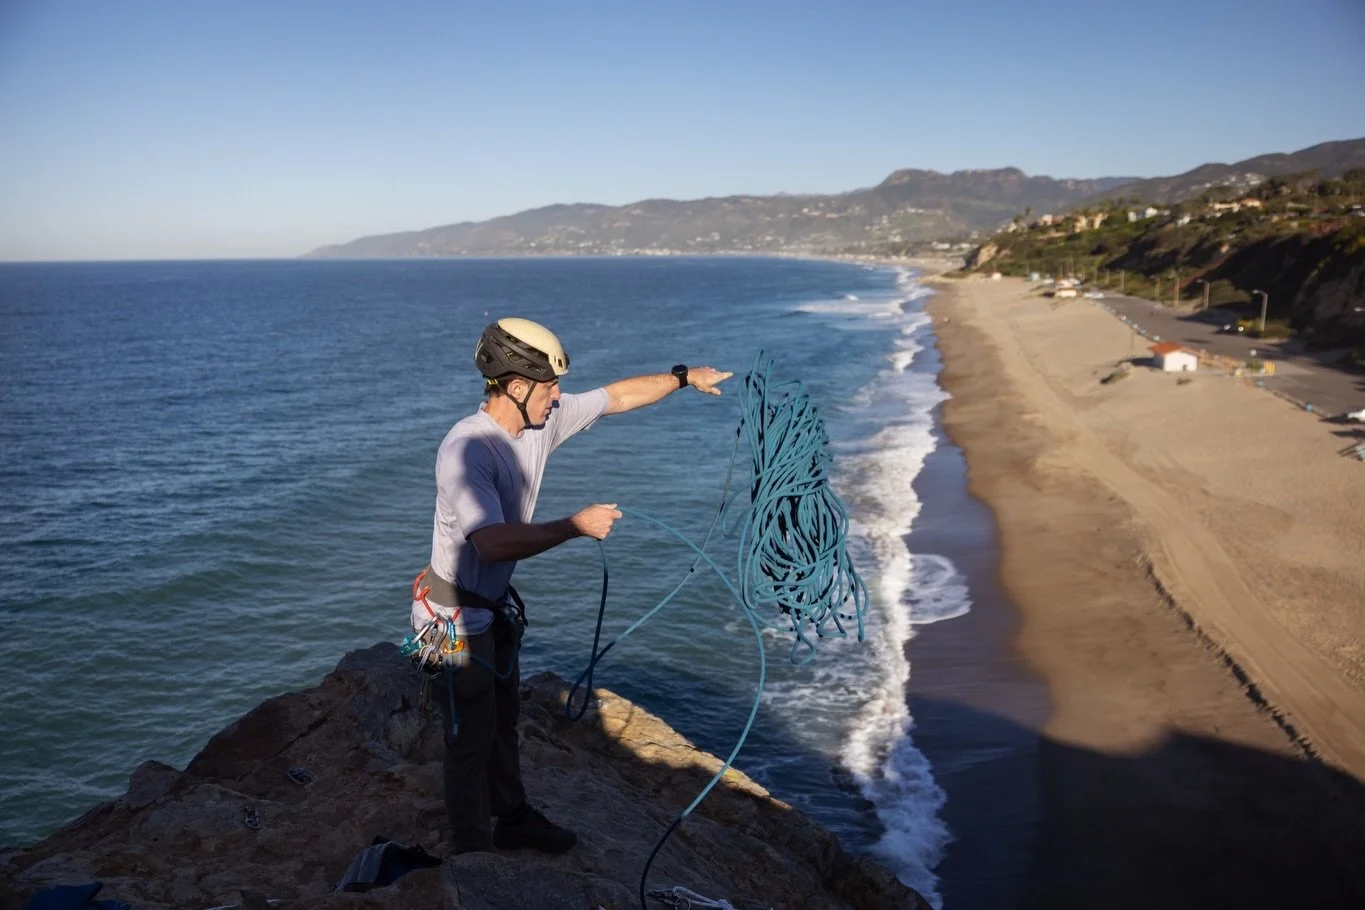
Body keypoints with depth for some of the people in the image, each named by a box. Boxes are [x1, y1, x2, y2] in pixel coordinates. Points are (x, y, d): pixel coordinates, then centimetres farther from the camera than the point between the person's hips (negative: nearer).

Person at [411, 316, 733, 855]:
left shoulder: (543, 419, -7)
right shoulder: (465, 450, -30)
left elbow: (617, 397, 6)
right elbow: (494, 544, -39)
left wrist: (683, 377, 6)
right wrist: (576, 526, -37)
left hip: (497, 605, 8)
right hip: (456, 617, -8)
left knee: (504, 720, 23)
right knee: (471, 739, 5)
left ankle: (514, 820, 42)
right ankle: (473, 852, 24)